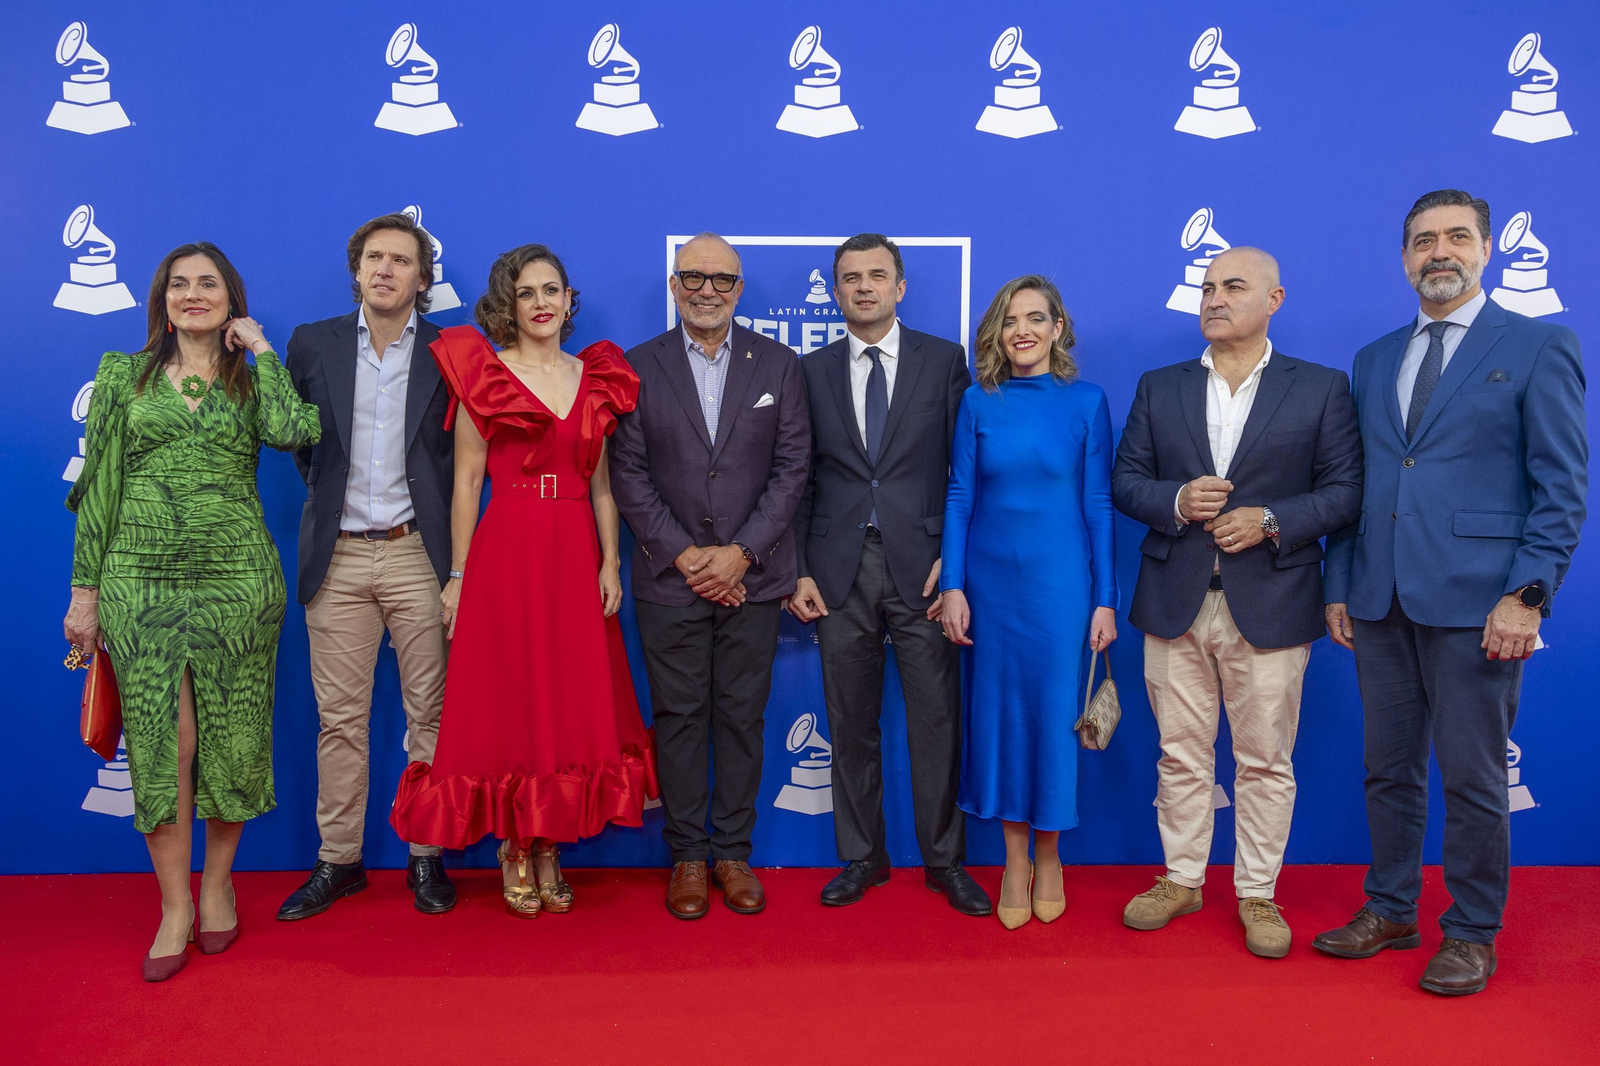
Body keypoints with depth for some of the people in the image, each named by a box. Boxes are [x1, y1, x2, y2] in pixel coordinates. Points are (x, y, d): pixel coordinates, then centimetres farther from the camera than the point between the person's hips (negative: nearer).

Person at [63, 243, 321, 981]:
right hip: (140, 580, 0)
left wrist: (261, 349, -4)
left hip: (236, 578, 0)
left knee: (230, 737, 6)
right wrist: (85, 587, 4)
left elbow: (292, 431, -15)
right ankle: (175, 906, 12)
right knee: (161, 740, -1)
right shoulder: (124, 376, 10)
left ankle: (218, 883, 26)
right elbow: (100, 485, 7)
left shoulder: (251, 379, 9)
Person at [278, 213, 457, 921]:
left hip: (419, 554, -1)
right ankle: (338, 860, 19)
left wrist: (445, 538, 1)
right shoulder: (312, 344, 8)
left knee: (430, 714, 4)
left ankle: (427, 856, 17)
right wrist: (330, 494, 9)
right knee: (340, 718, 7)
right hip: (339, 557, 2)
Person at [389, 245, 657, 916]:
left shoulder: (595, 377, 11)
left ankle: (549, 851, 20)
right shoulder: (483, 374, 1)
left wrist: (611, 563, 2)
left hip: (576, 558, 4)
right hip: (506, 554, -3)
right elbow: (466, 483, -1)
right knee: (507, 702, 2)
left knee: (571, 703, 6)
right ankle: (514, 853, 18)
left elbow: (601, 483, 11)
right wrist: (458, 576, -6)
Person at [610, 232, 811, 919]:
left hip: (752, 576, 1)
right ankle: (687, 856, 19)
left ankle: (733, 853, 21)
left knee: (742, 717, 7)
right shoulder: (639, 367, 4)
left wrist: (741, 552, -9)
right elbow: (627, 473, -1)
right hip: (670, 579, 0)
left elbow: (792, 466, 1)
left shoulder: (779, 365, 6)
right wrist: (683, 554, -9)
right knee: (678, 719, 5)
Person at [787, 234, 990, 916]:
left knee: (937, 721, 3)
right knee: (851, 725, 9)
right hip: (840, 570, 2)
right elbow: (799, 479, 8)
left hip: (921, 567, -1)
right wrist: (798, 571, 1)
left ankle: (945, 860, 19)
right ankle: (861, 857, 23)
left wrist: (951, 559, -6)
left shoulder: (944, 361, 5)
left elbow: (965, 468, 2)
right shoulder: (812, 372, 9)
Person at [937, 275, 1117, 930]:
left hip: (1060, 582, -1)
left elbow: (1098, 504, -1)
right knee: (999, 710, 7)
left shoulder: (1086, 402, 0)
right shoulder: (978, 402, 3)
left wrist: (1105, 599, -3)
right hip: (990, 582, 2)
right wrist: (953, 586, -4)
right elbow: (959, 497, 3)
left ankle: (1049, 857, 26)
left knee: (1054, 711, 5)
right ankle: (1015, 858, 24)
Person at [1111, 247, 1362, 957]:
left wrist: (1271, 520, -15)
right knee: (1181, 756, 11)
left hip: (1270, 605, -2)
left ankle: (1258, 894, 21)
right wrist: (1176, 500, -12)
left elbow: (1345, 490, 0)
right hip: (1175, 604, 2)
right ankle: (1182, 878, 26)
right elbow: (1125, 480, 8)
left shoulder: (1321, 388, 4)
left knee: (1266, 761, 6)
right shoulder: (1159, 388, 10)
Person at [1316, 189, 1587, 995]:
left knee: (1472, 777, 4)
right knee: (1389, 769, 13)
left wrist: (1527, 595, -13)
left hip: (1475, 603, -4)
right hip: (1380, 602, 5)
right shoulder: (1373, 361, 15)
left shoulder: (1538, 348, 1)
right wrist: (1339, 585, 9)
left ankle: (1472, 935, 20)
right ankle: (1389, 911, 28)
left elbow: (1562, 487, -4)